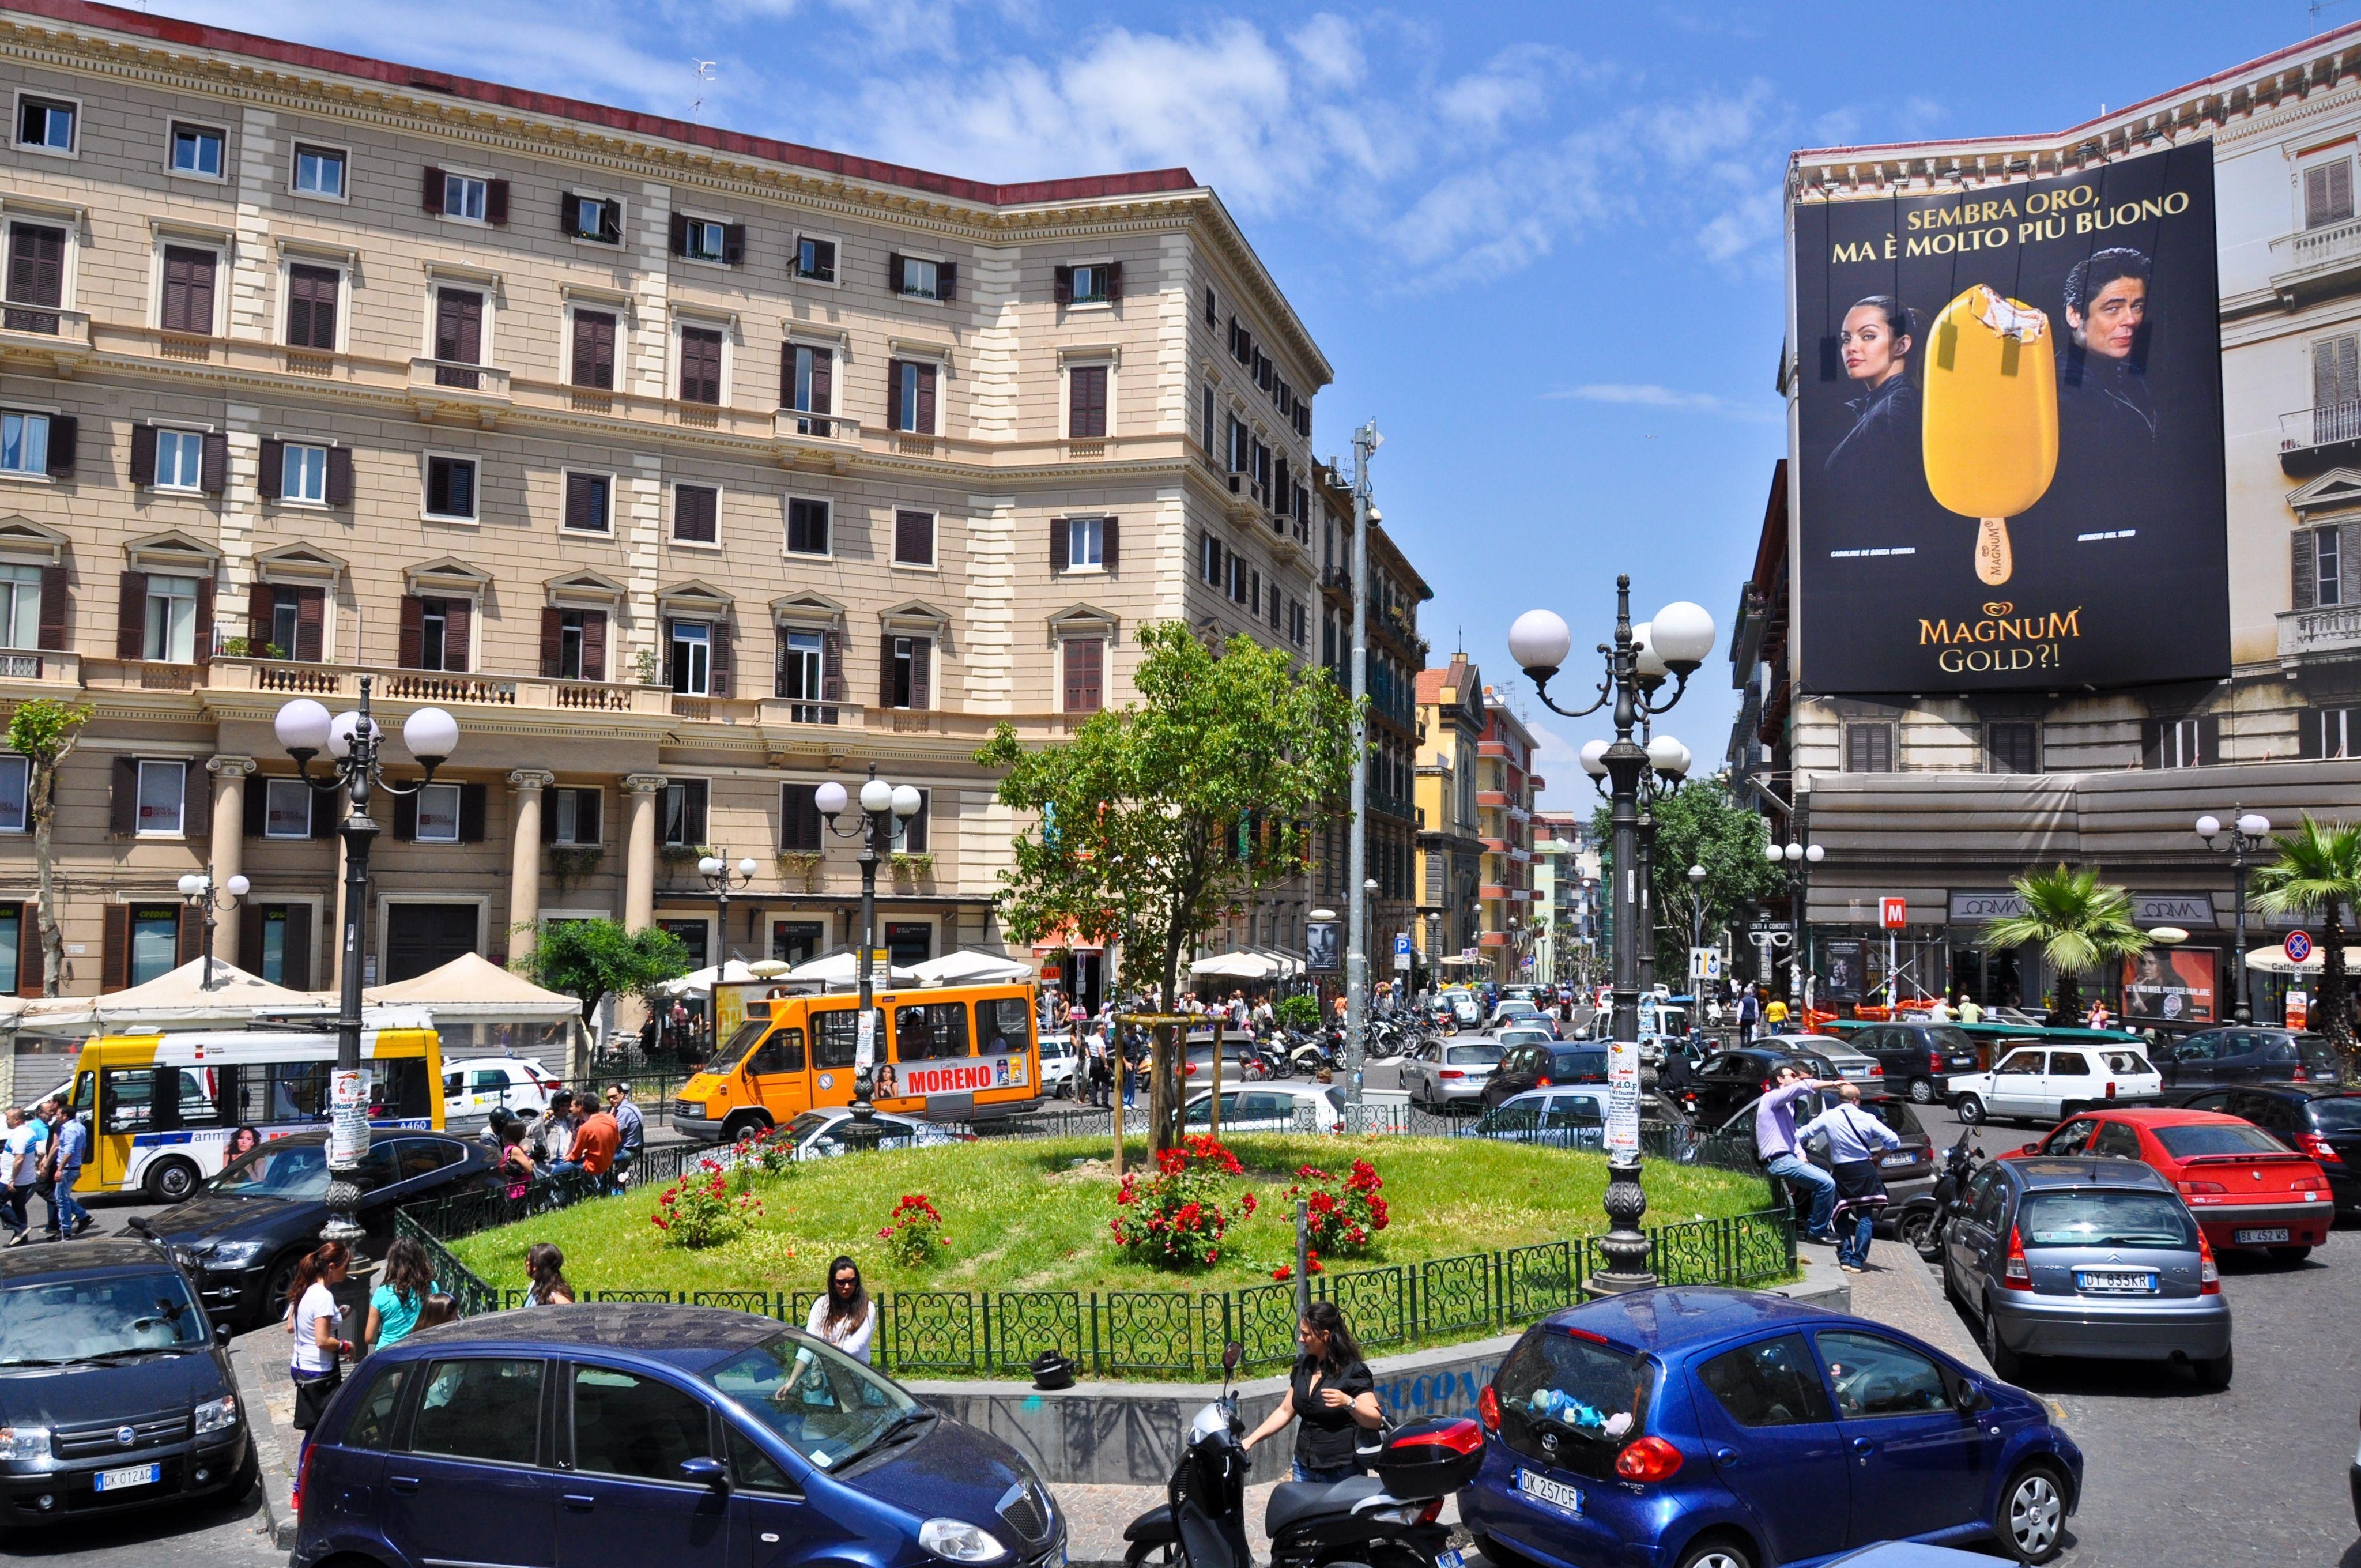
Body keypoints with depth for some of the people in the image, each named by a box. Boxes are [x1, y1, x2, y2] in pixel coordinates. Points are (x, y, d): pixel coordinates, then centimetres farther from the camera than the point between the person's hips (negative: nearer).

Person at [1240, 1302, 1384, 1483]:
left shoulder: (1353, 1371, -12)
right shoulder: (1304, 1365, 9)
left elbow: (1376, 1421, -17)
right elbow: (1285, 1411, 15)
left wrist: (1348, 1402, -34)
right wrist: (1250, 1440, 9)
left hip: (1341, 1473, -6)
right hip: (1305, 1467, 6)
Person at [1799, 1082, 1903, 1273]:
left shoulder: (1827, 1117, -4)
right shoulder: (1866, 1119, -5)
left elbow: (1801, 1134, -5)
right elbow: (1894, 1140, -6)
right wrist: (1878, 1156, 8)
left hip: (1840, 1172, 1)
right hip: (1864, 1171, -1)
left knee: (1841, 1217, 14)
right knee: (1865, 1217, 6)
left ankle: (1845, 1258, 8)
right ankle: (1858, 1261, 1)